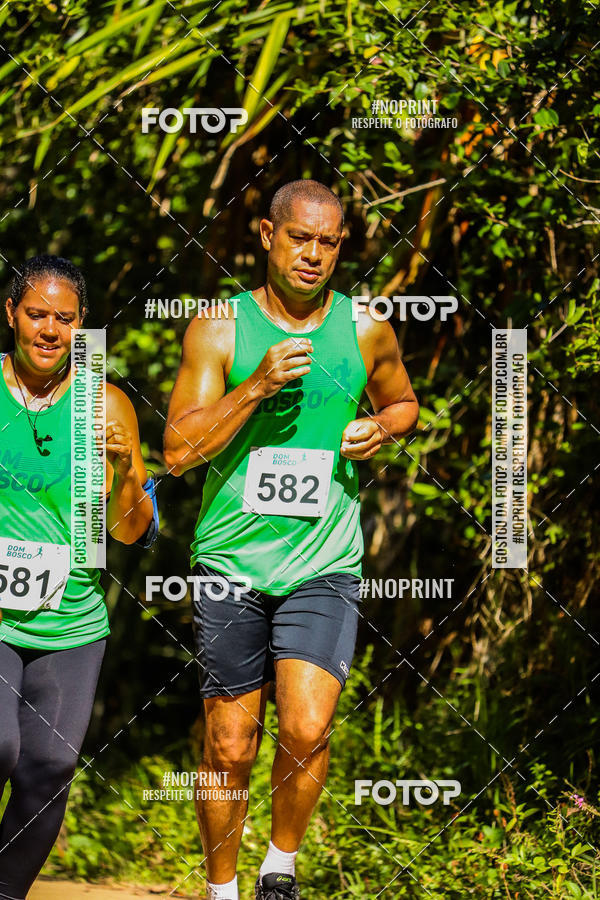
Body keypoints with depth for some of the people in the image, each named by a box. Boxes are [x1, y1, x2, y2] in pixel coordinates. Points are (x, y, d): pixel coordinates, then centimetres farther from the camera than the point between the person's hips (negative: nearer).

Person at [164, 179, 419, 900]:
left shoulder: (367, 329, 3)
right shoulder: (220, 328, -3)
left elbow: (403, 401, 23)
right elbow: (178, 451, -8)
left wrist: (381, 428, -1)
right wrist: (257, 387, -19)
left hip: (324, 568, 1)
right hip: (231, 564, 0)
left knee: (306, 731, -16)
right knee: (230, 748, 4)